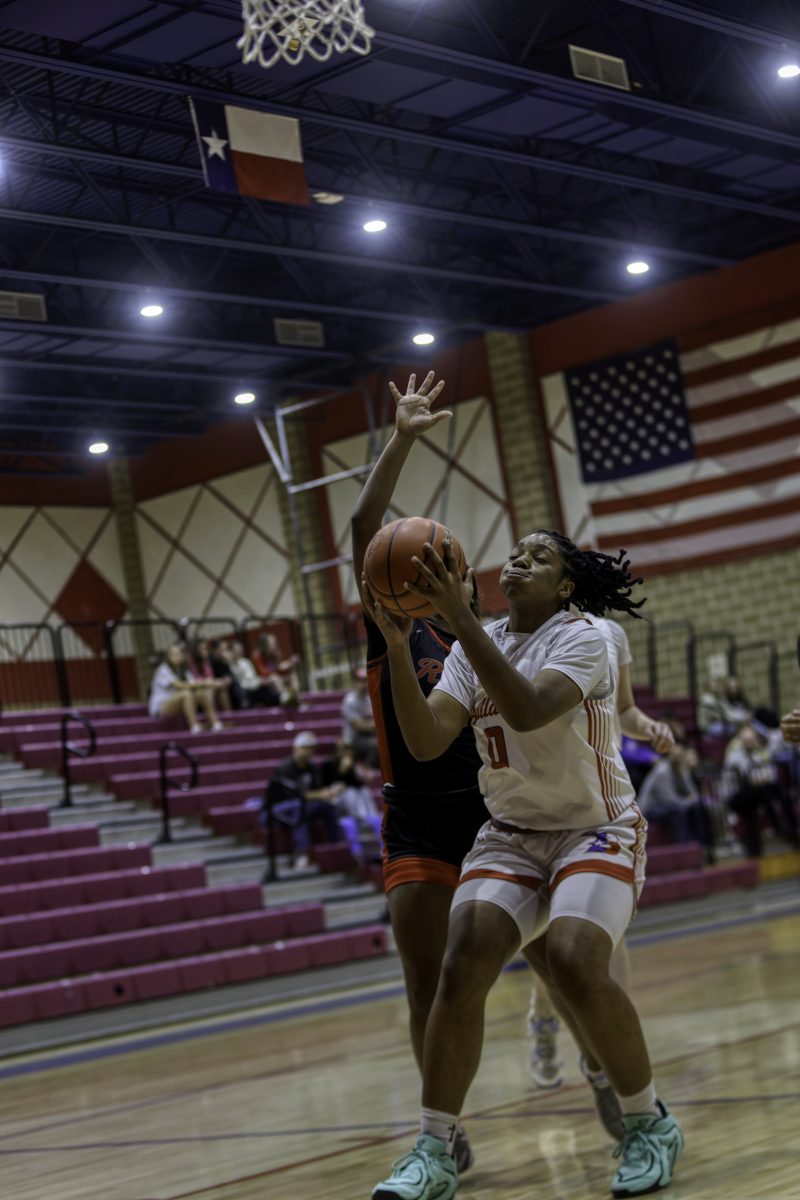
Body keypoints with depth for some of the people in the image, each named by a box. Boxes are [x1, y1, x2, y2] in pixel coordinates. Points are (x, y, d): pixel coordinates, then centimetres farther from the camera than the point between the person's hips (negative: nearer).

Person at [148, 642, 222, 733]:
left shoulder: (184, 671, 11)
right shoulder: (164, 670, -12)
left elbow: (193, 685, -4)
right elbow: (180, 686, -24)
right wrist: (201, 683, -30)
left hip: (178, 706, 7)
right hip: (160, 707, -7)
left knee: (206, 692, -15)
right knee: (186, 693, -36)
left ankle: (215, 723, -26)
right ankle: (194, 727, -41)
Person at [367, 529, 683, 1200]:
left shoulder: (583, 638, -13)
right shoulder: (473, 649, 2)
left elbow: (529, 710, -33)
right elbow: (427, 742, -12)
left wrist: (460, 618, -38)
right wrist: (397, 647, -24)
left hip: (597, 831, -4)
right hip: (510, 836, 4)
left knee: (573, 962, -27)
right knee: (463, 966, -17)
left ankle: (651, 1124, -4)